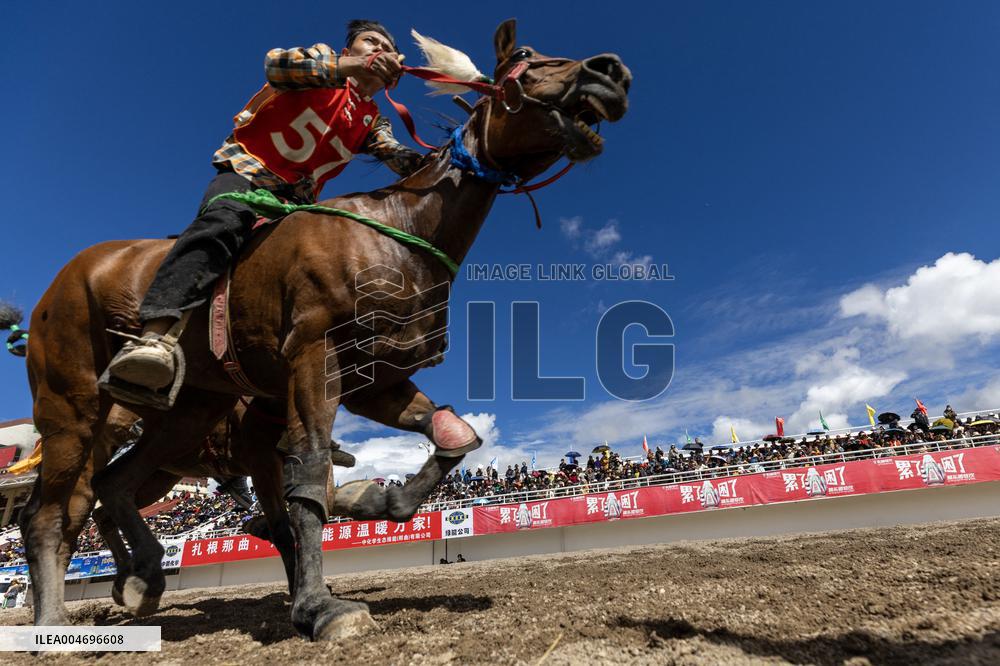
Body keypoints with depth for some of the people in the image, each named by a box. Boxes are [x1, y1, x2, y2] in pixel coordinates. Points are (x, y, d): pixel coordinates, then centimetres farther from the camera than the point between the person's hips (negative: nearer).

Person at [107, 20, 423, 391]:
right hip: (246, 170, -6)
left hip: (295, 201, 6)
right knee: (227, 220, -35)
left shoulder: (373, 123, 20)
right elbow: (276, 64, -14)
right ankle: (154, 336, -50)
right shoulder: (323, 57, 9)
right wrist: (348, 65, -28)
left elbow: (404, 161, 4)